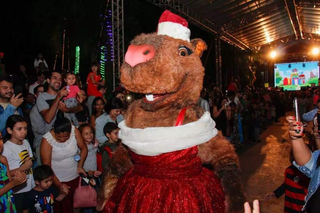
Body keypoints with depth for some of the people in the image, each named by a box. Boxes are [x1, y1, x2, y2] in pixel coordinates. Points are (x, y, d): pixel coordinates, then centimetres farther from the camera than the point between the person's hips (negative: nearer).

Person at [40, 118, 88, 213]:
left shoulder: (75, 131, -17)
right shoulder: (47, 140, -23)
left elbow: (84, 149, -1)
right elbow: (46, 167, -17)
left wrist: (80, 165, -11)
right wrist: (59, 185, -17)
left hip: (75, 177, 3)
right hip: (57, 180, -3)